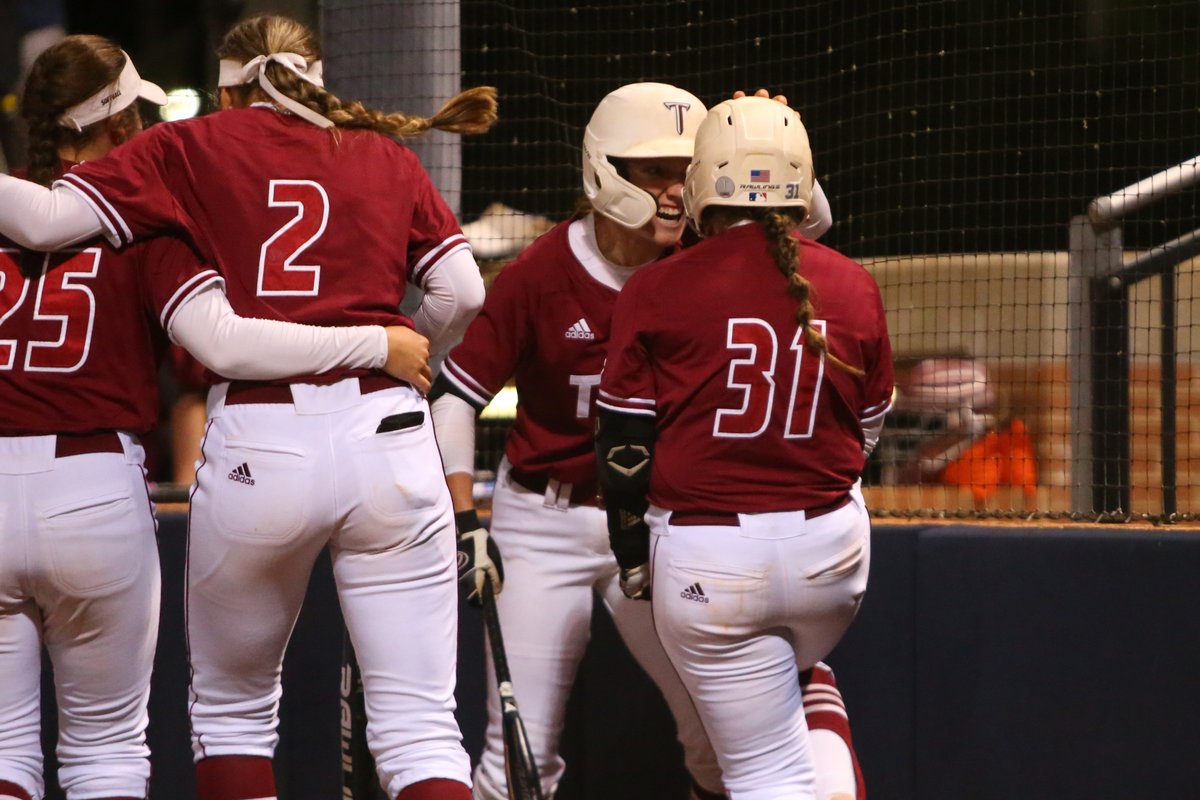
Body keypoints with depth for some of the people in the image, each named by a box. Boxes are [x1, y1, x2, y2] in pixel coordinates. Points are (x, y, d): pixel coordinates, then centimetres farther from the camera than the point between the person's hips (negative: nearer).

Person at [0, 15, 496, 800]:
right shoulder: (389, 157, 16)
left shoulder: (189, 147, 10)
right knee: (420, 725, 1)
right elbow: (462, 293, 6)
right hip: (385, 433, 1)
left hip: (253, 442, -1)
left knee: (232, 705, 19)